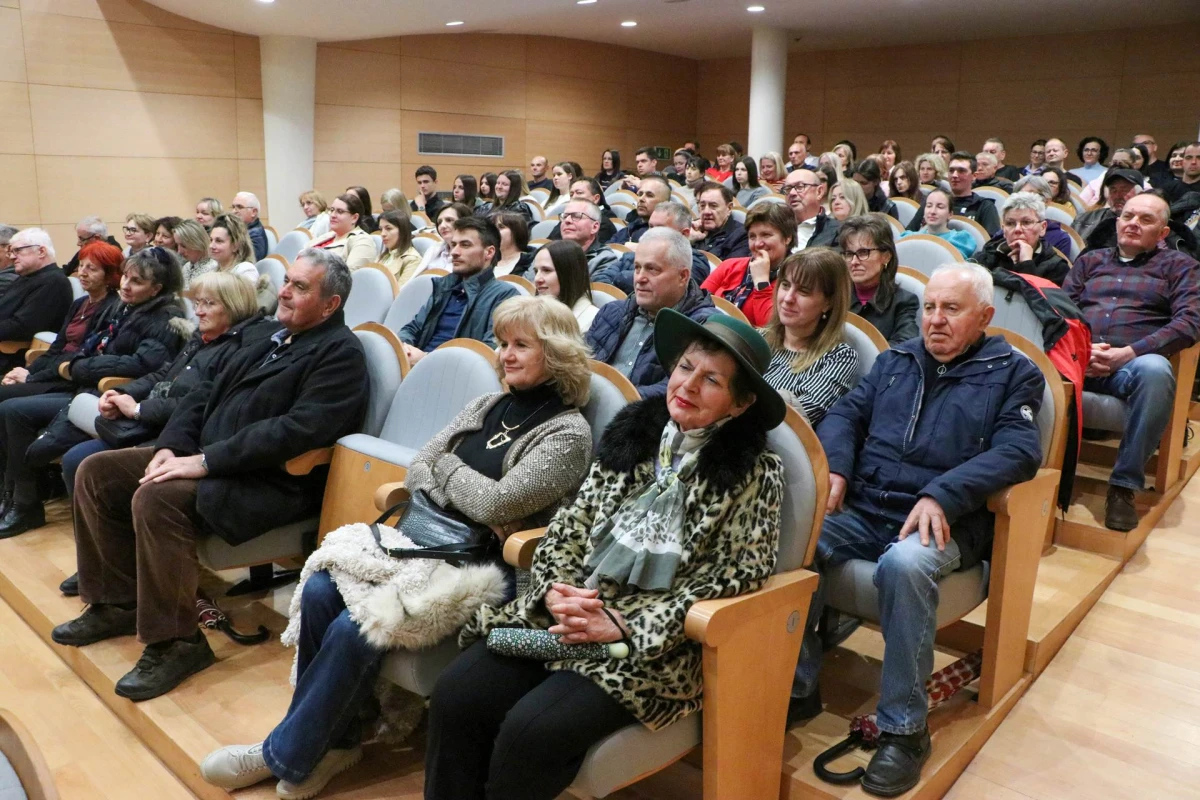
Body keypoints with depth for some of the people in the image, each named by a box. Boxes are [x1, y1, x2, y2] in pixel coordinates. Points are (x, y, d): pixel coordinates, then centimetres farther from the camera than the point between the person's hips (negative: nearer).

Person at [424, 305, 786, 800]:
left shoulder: (754, 472, -5)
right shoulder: (631, 432, 9)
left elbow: (736, 575, -8)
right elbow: (571, 527, 10)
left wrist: (623, 623, -15)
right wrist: (556, 590, -11)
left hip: (655, 643, -4)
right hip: (567, 614, 5)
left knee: (532, 730, -24)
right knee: (455, 696, -16)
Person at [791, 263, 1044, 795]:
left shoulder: (1013, 373, 8)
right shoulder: (894, 360, 21)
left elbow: (1018, 451, -6)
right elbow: (846, 414, 13)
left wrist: (942, 496, -22)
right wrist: (834, 467, -9)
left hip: (944, 521, -4)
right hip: (860, 511, 4)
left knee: (905, 565, -37)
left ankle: (903, 727, -20)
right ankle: (797, 686, -8)